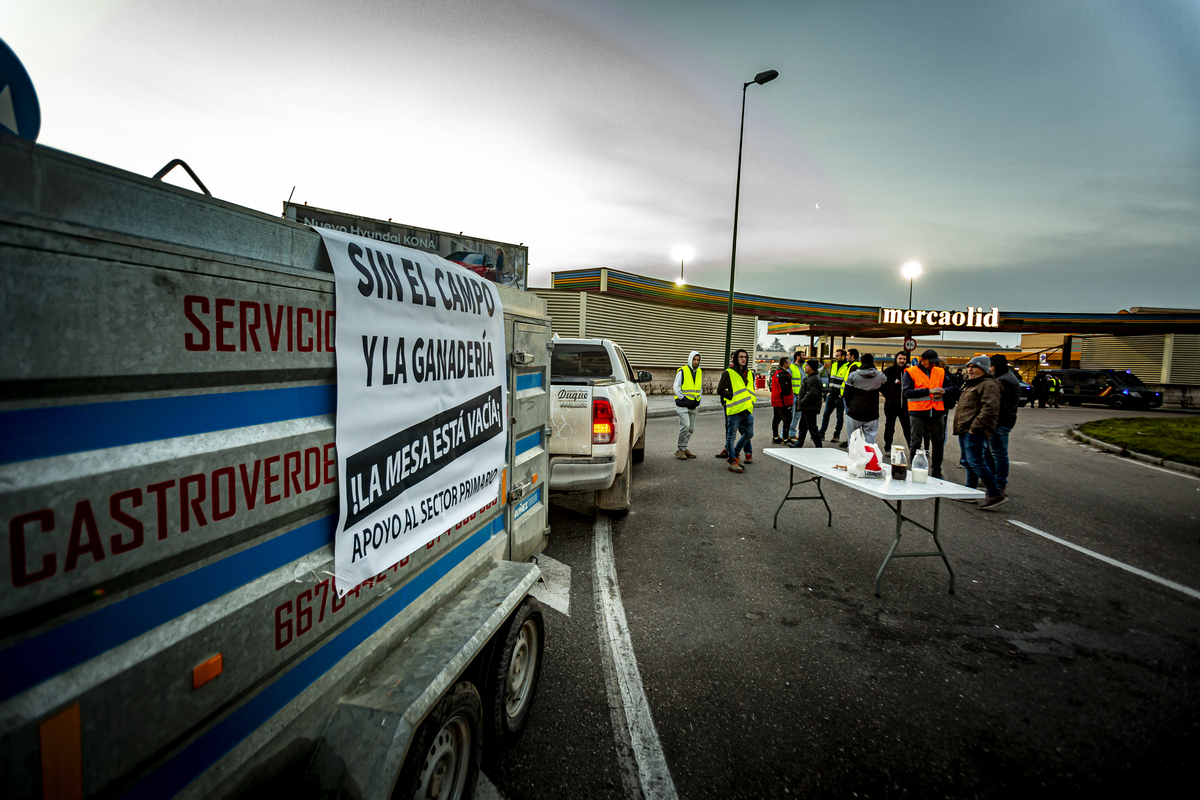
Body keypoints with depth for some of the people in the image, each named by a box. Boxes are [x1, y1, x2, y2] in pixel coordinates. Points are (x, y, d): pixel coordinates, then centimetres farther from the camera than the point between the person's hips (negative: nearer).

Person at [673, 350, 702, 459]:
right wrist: (683, 399, -12)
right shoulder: (682, 371, -8)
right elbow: (676, 387, -8)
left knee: (691, 429, 8)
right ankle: (680, 449, -3)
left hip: (693, 406, 7)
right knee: (685, 426, -16)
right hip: (683, 405, -7)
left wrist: (698, 399, 10)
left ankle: (684, 448, 20)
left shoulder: (699, 372, 12)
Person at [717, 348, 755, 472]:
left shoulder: (750, 374, 15)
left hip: (748, 410, 7)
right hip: (734, 410, -7)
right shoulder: (729, 373, -5)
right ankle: (733, 461, 3)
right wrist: (733, 397, -14)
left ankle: (733, 453, 29)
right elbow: (720, 390, -9)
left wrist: (751, 402, 12)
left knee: (748, 433, 12)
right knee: (731, 435, -2)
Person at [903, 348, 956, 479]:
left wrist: (943, 391, -9)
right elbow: (906, 392, -15)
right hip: (918, 413, -5)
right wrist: (929, 391, -19)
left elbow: (952, 387, 14)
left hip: (937, 413, 5)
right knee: (915, 443, 2)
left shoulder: (940, 372, 10)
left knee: (938, 444, 12)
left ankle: (936, 473, 24)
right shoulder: (910, 372, -4)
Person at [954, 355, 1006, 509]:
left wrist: (975, 427, -24)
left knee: (976, 462, -13)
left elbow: (989, 410, -22)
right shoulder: (971, 385, 22)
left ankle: (995, 495, -9)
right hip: (965, 431, 11)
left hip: (974, 433, -11)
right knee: (970, 463, 15)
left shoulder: (988, 385, -11)